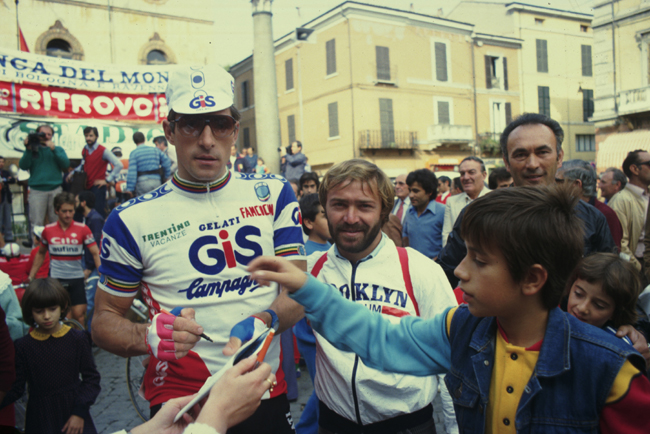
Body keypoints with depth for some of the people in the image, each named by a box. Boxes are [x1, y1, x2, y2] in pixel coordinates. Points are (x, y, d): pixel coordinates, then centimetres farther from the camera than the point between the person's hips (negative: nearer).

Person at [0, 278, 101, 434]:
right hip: (40, 420, 0)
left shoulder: (77, 339, -5)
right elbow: (15, 388, -1)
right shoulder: (24, 345, -4)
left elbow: (91, 378, -2)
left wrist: (80, 412, -9)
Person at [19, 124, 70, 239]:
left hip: (55, 190, 1)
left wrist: (53, 149, -10)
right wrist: (28, 150, -11)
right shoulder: (32, 149, 12)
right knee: (36, 223, -3)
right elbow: (23, 166, -2)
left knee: (56, 222, 3)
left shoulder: (58, 149, 15)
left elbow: (66, 164, -3)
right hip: (37, 190, -1)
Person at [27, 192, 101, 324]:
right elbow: (40, 254, 17)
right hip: (55, 279, 1)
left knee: (79, 315, -3)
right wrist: (31, 277, 17)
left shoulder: (82, 229, -4)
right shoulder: (48, 230, 3)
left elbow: (95, 253, -7)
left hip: (76, 279, -1)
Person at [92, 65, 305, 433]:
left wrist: (263, 321, -25)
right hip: (179, 401, -2)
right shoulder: (132, 220, -5)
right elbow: (105, 320, 0)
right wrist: (149, 337, -21)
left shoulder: (273, 194, -1)